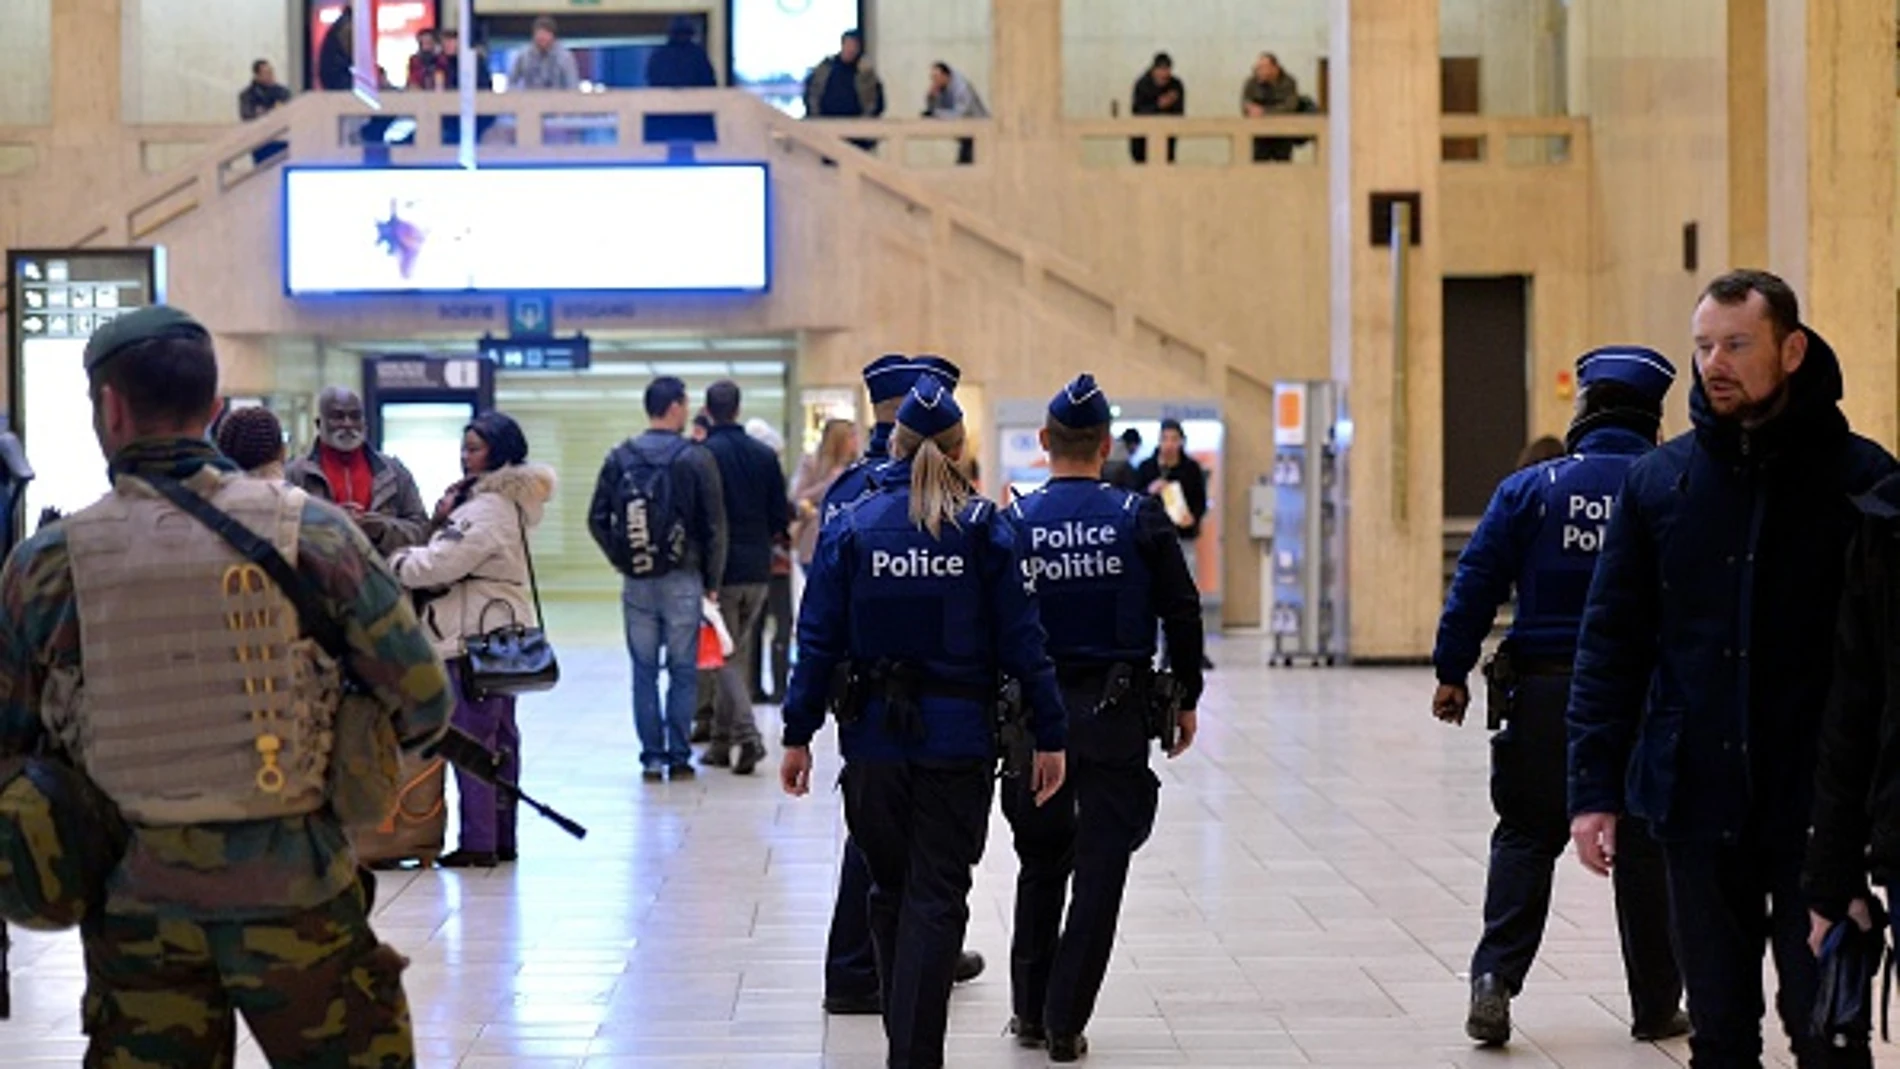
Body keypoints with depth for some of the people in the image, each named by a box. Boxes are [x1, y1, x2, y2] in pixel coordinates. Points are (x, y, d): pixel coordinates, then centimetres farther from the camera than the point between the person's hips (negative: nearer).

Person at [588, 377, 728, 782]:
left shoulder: (620, 458, 2)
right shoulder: (696, 459, -7)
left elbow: (597, 520, 3)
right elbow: (714, 526, -6)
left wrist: (622, 561, 12)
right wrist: (712, 580, 4)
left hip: (636, 582, 3)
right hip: (682, 581, -2)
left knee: (644, 672, 8)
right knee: (682, 672, 6)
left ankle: (652, 757, 10)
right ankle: (679, 756, 7)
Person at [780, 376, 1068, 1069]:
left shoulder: (849, 527, 0)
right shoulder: (984, 529, -2)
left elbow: (819, 641, -1)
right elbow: (1021, 641, -4)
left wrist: (798, 734, 4)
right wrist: (1050, 736, 0)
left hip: (874, 734, 2)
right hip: (958, 738, -2)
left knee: (891, 890, 17)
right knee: (937, 899, 2)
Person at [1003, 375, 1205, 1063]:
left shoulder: (1015, 523, -3)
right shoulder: (1139, 518, -4)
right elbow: (1182, 613, -3)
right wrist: (1186, 699, 7)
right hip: (1116, 716, -1)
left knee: (1041, 864, 17)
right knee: (1100, 870, 3)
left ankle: (1030, 1012, 23)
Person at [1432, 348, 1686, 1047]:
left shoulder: (1530, 488, -2)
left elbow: (1477, 584, -3)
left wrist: (1453, 671, 4)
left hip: (1545, 694, 0)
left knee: (1525, 838, 9)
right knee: (1646, 849, 10)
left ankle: (1496, 978, -5)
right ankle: (1656, 1004, 18)